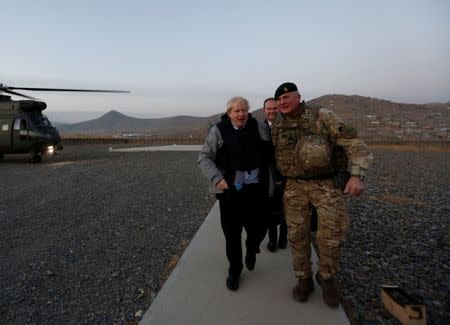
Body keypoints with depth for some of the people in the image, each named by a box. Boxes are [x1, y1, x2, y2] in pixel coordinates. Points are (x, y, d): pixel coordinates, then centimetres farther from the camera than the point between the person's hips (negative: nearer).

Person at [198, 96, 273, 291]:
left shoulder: (260, 129, 5)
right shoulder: (218, 131, -2)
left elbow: (271, 154, 13)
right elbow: (204, 157, -2)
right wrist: (216, 178, -16)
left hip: (256, 188, 2)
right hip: (230, 190, -1)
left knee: (257, 228, 5)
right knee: (232, 232, 7)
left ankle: (251, 249, 41)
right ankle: (234, 270, 30)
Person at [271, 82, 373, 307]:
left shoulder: (322, 118, -9)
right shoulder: (276, 125, 5)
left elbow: (354, 143, -9)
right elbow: (274, 155, 17)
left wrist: (357, 175, -20)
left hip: (325, 184, -3)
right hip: (293, 187, 4)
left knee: (332, 234, -5)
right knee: (297, 235, 6)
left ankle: (326, 277, 21)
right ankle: (304, 280, 26)